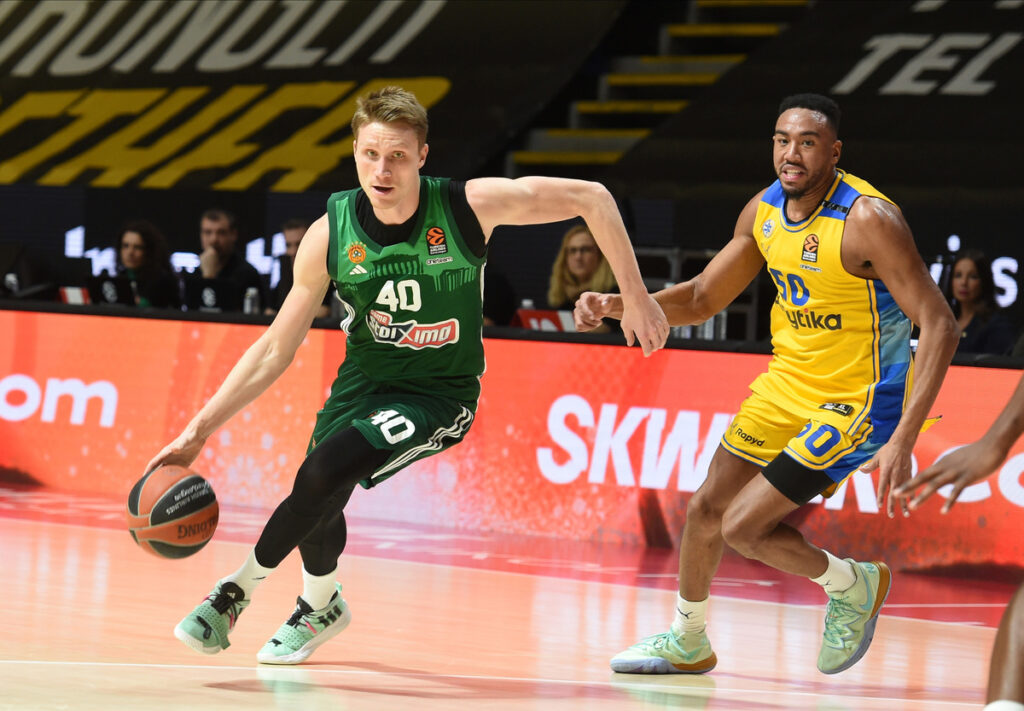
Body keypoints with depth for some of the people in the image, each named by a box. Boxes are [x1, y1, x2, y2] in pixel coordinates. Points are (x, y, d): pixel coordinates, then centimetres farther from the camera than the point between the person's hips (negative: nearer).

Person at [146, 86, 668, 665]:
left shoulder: (471, 206, -22)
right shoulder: (330, 235, -15)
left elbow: (592, 198, -11)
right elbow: (274, 351, -7)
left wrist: (634, 295, -10)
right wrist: (200, 431, -13)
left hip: (440, 394, -4)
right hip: (363, 379, 4)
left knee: (326, 471, -25)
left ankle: (238, 589, -5)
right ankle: (321, 606, 39)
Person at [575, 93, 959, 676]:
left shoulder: (868, 220, -25)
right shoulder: (765, 211, -2)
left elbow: (939, 326, -26)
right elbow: (703, 299, 11)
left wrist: (903, 441, -32)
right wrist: (616, 304, -5)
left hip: (856, 402, -7)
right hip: (788, 382, 7)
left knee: (743, 527, -11)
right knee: (707, 508, 14)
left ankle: (854, 585, 15)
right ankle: (687, 643, 38)